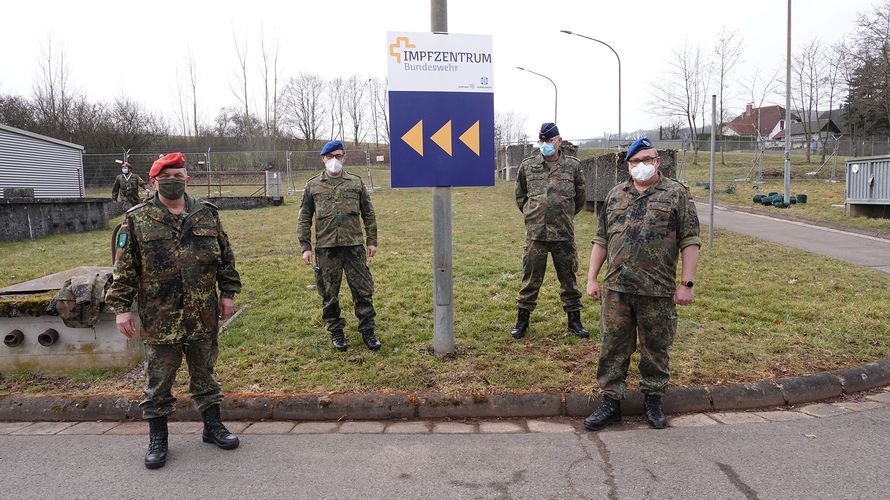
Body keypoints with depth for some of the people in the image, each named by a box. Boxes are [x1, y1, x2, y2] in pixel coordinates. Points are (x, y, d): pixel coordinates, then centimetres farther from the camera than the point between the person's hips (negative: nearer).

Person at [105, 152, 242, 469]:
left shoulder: (207, 215, 5)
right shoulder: (136, 221, -2)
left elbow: (225, 257, 9)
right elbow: (124, 269, -2)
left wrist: (228, 293, 6)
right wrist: (121, 307, -6)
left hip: (203, 315, 2)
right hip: (160, 319, -2)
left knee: (204, 372, 15)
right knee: (158, 380, 8)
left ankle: (213, 425, 29)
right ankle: (157, 439, 23)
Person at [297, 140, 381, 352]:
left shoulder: (356, 182, 6)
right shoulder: (313, 186, 5)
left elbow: (368, 214, 10)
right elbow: (304, 218, 6)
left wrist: (372, 241, 7)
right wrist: (305, 247, -1)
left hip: (354, 246, 0)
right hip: (326, 249, 0)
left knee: (363, 290, 3)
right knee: (329, 294, 8)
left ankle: (368, 331, 17)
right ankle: (336, 332, 23)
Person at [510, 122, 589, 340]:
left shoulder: (573, 166, 2)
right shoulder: (527, 166, 4)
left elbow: (579, 198, 14)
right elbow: (520, 196, 17)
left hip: (564, 234, 0)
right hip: (535, 233, 0)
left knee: (568, 278, 10)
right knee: (530, 279, 6)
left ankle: (574, 321, 22)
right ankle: (522, 320, 19)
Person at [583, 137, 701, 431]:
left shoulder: (676, 193, 3)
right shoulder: (615, 196, 13)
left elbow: (690, 241, -2)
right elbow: (601, 240, 15)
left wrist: (686, 284, -9)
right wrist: (592, 278, 9)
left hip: (658, 290, -2)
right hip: (616, 288, 3)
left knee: (655, 348, 8)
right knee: (613, 346, 6)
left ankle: (653, 402, 25)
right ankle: (610, 403, 16)